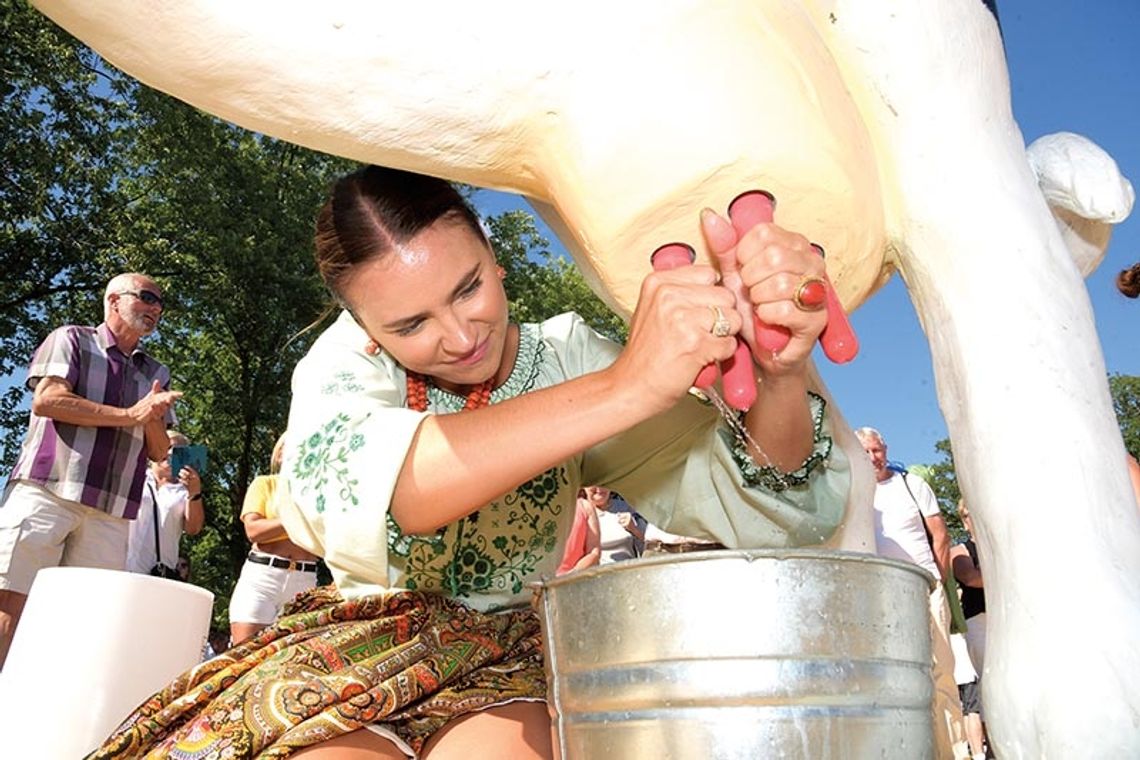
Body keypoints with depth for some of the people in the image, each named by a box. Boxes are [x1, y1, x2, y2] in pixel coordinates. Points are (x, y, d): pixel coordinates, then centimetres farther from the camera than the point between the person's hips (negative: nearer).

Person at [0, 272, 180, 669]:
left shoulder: (157, 375, 21)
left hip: (109, 512, 4)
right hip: (47, 491, -4)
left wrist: (154, 418, -5)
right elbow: (46, 400, -8)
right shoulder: (71, 339, 9)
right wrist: (130, 415, -6)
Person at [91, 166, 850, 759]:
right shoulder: (346, 360, -9)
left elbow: (763, 507, -16)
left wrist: (779, 373, -38)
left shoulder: (570, 356, -7)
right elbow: (353, 493, -33)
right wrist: (624, 386, -42)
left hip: (508, 665, -1)